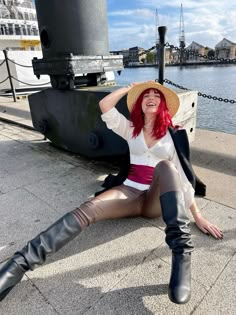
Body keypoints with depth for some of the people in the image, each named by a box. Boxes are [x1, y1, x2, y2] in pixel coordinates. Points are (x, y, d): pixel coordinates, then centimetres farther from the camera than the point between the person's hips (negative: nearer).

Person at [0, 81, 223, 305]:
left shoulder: (174, 135, 7)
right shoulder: (131, 129, 13)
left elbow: (183, 176, 3)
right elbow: (104, 106, 2)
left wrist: (197, 215, -1)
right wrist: (130, 87, 13)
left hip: (158, 199, -1)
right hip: (129, 192, 2)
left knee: (165, 166, -36)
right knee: (87, 210, -26)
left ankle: (181, 253, -41)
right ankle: (21, 263, -33)